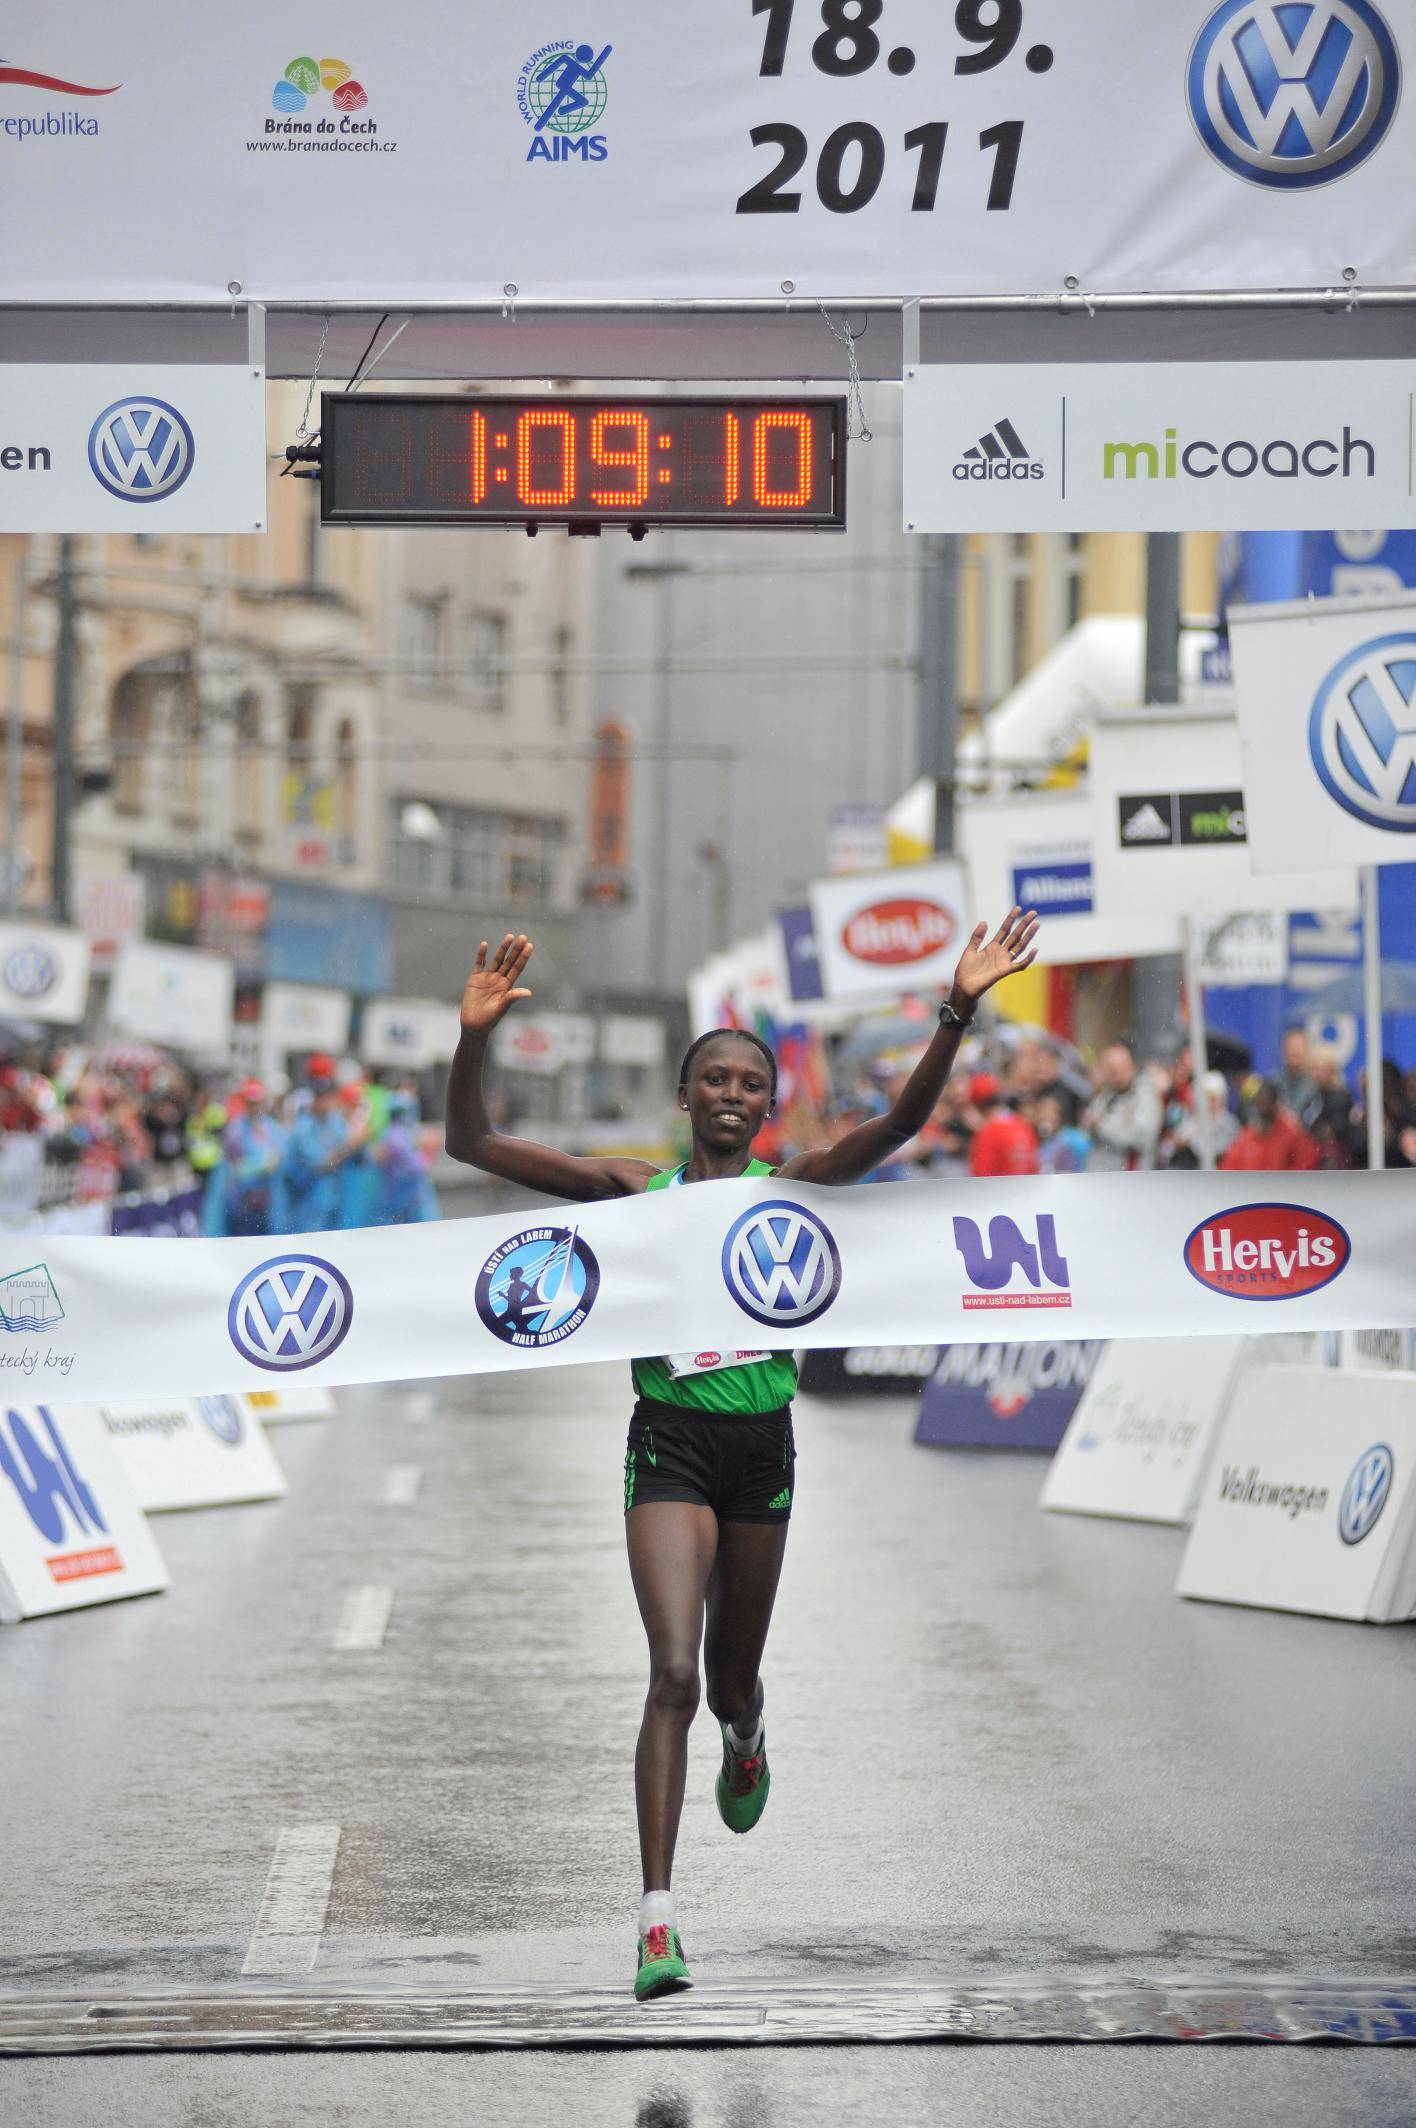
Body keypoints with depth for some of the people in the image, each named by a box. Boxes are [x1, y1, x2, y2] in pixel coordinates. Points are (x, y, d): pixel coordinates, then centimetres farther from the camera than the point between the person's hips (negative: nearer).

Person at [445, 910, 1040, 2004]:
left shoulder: (789, 1185, 1)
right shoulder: (640, 1189, -1)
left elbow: (900, 1122, -13)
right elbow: (474, 1145, -5)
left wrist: (958, 1016, -26)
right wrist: (475, 1039, -21)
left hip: (762, 1446, 2)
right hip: (670, 1442, -2)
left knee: (734, 1677, 16)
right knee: (675, 1673, -16)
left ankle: (746, 1741, 56)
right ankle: (658, 1914, -17)